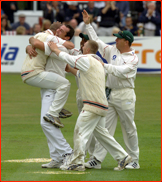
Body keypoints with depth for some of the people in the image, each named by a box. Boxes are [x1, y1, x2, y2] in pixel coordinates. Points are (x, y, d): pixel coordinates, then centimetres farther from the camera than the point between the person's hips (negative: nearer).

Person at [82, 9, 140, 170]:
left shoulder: (133, 59, -7)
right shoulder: (112, 51, 11)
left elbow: (121, 71, -21)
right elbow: (96, 41, 18)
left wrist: (104, 65, -23)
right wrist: (87, 24, 15)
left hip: (124, 96, -6)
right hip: (109, 94, 6)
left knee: (129, 129, 2)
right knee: (105, 128, 0)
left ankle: (134, 161, 10)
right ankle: (97, 159, -3)